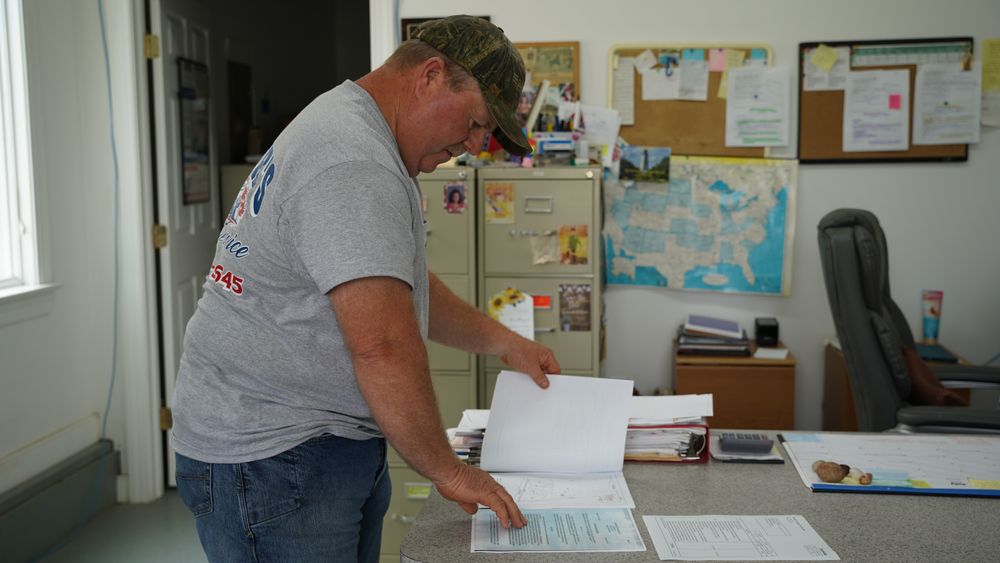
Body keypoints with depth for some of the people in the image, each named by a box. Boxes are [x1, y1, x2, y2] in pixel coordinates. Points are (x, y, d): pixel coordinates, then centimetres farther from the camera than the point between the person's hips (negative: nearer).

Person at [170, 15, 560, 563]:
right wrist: (447, 470, -18)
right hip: (268, 454, -10)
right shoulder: (353, 166, -22)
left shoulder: (347, 128, 14)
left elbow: (400, 285, 22)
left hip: (332, 445, 10)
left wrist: (504, 342, 15)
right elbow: (383, 345, -28)